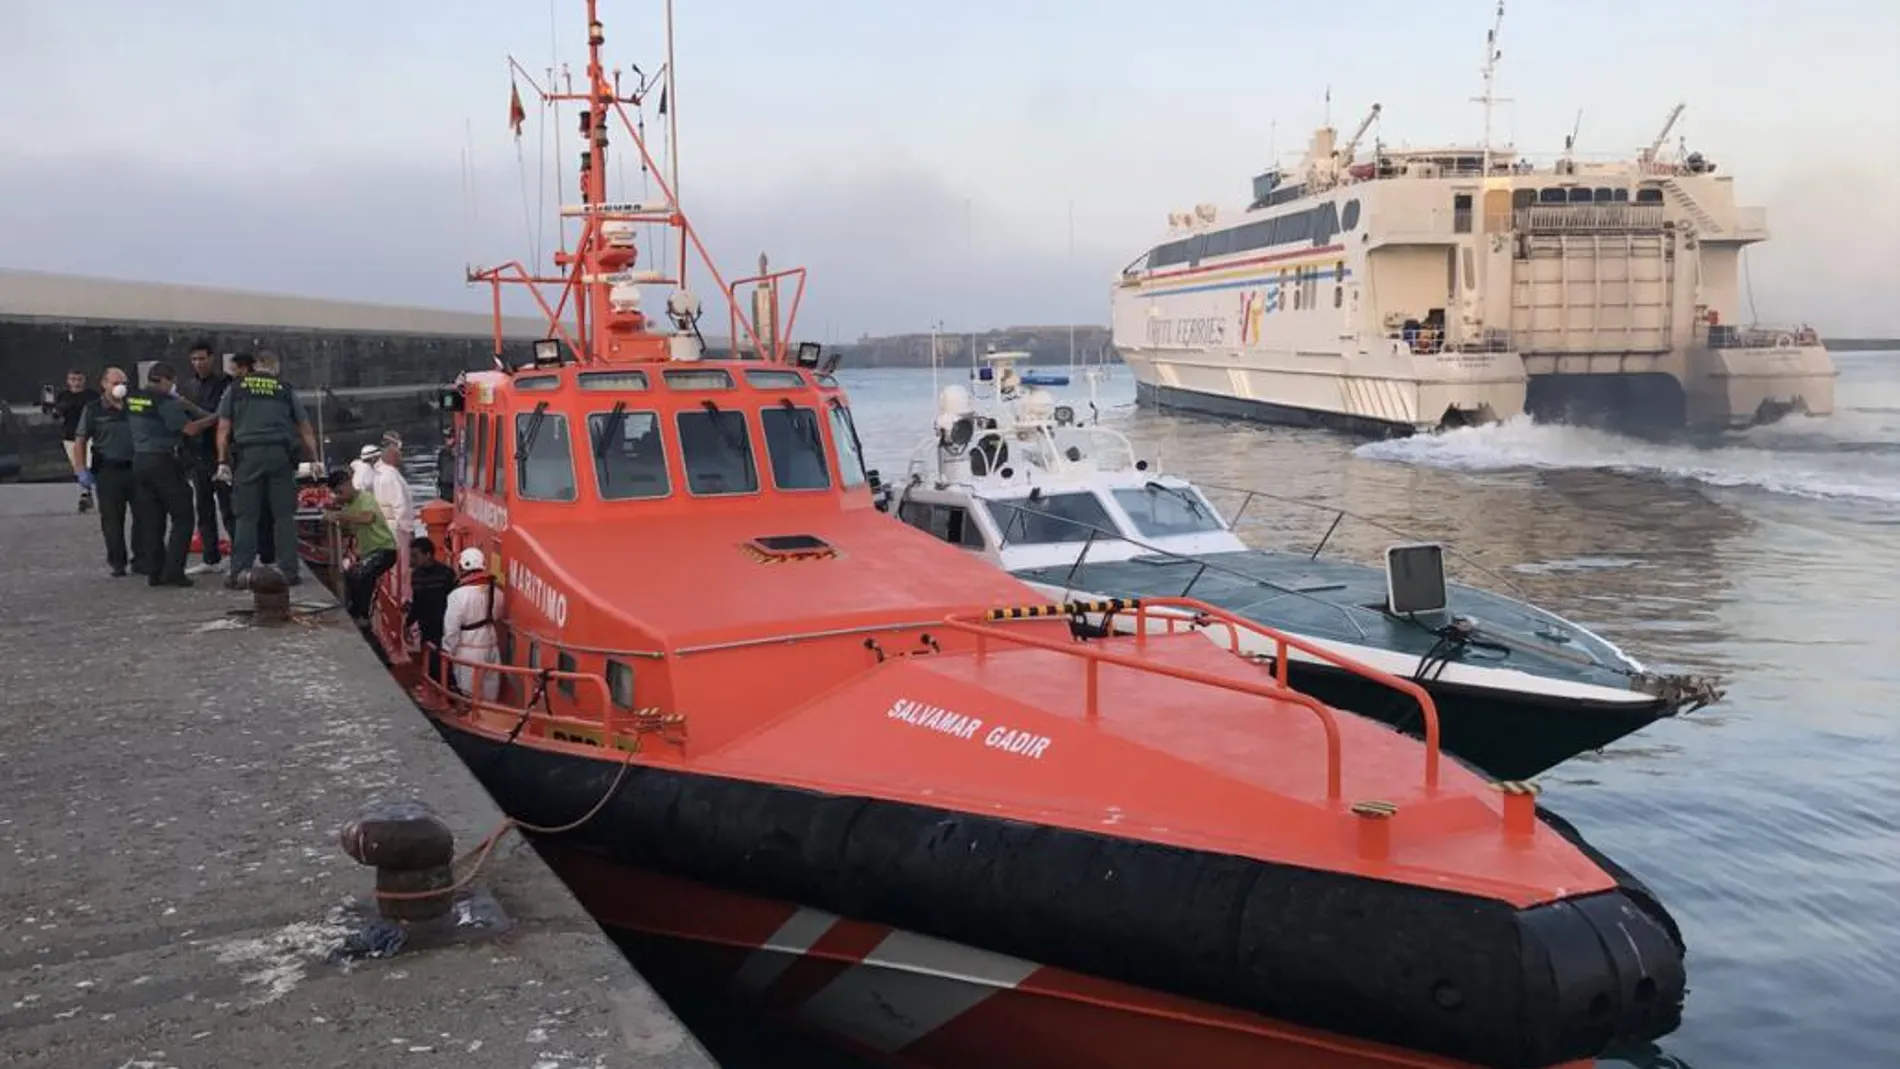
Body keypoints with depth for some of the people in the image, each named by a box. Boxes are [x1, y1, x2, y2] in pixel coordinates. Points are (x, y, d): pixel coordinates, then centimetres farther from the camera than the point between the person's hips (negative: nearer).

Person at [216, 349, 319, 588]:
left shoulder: (235, 389, 10)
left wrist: (222, 462, 8)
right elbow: (306, 430, 13)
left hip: (247, 455, 0)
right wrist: (315, 459, 20)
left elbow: (223, 429, 6)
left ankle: (238, 572, -1)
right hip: (280, 455, 0)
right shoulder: (286, 391, 11)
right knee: (284, 515, 5)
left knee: (246, 517, 2)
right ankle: (288, 571, 5)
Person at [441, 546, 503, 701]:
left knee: (469, 691, 5)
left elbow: (451, 627, -14)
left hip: (468, 649, -5)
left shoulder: (459, 594, -18)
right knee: (489, 686, 15)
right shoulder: (496, 592, -2)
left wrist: (447, 651, -5)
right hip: (490, 646, 5)